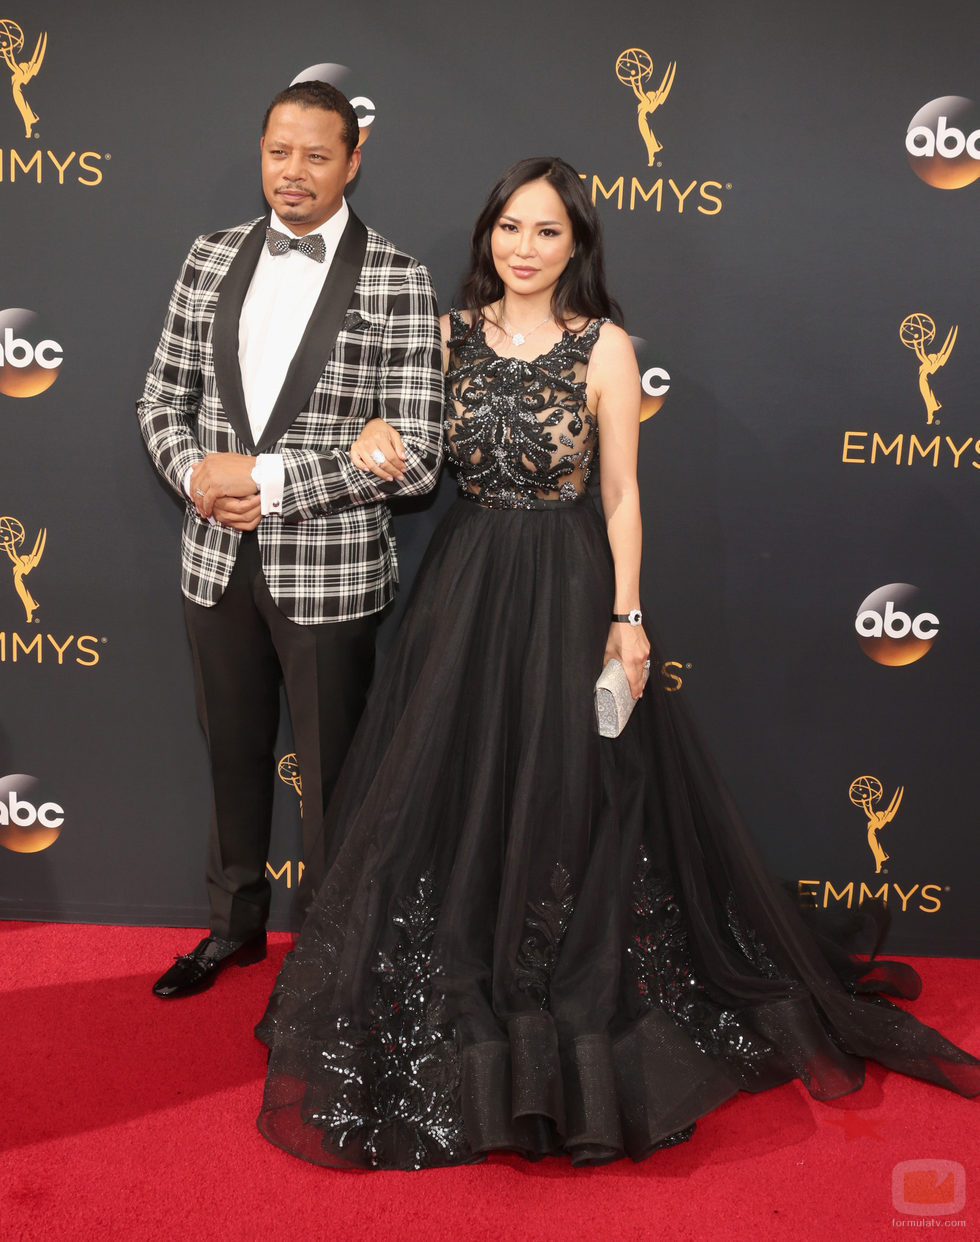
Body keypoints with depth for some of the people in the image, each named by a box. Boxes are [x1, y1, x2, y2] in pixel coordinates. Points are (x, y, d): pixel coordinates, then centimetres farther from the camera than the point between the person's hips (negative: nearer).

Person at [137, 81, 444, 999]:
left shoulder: (396, 281, -9)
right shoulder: (212, 260, 5)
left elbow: (415, 457, -14)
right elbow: (164, 397, 10)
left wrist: (268, 480, -19)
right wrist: (195, 472, -12)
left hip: (329, 571, -4)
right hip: (217, 562, 5)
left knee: (329, 776, 10)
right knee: (233, 758, 20)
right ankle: (235, 925, 42)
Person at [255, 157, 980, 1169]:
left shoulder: (605, 346, -4)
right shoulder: (451, 333, 5)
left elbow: (620, 493, -4)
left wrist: (627, 615, -10)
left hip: (568, 587, -3)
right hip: (466, 581, 3)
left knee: (565, 795, 2)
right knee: (455, 789, 8)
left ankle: (575, 1022, 23)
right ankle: (460, 1009, 30)